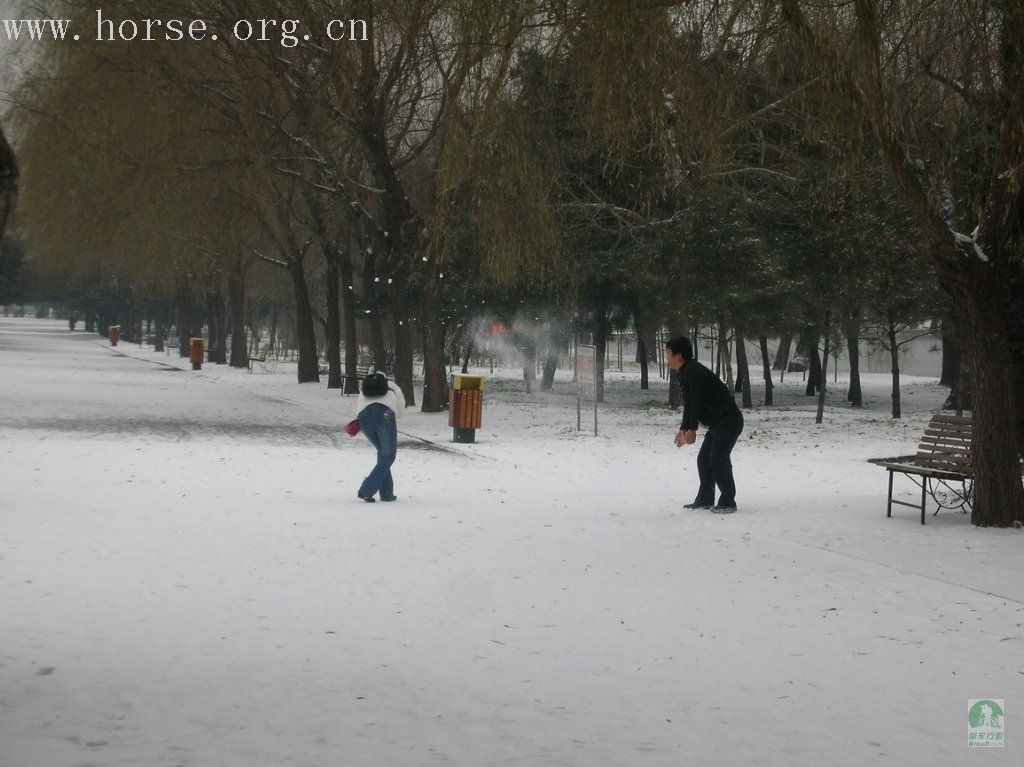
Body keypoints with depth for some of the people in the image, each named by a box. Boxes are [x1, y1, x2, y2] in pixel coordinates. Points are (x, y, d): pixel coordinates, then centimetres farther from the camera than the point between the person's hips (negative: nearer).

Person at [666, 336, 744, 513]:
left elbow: (697, 403, -25)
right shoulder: (686, 374, 14)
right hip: (717, 423, 11)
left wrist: (692, 429, -26)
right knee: (704, 459, 11)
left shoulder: (694, 373, -19)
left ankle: (728, 502, -8)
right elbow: (689, 405, 21)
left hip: (728, 421, -11)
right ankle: (705, 499, 17)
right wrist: (683, 429, 20)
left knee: (718, 459, -14)